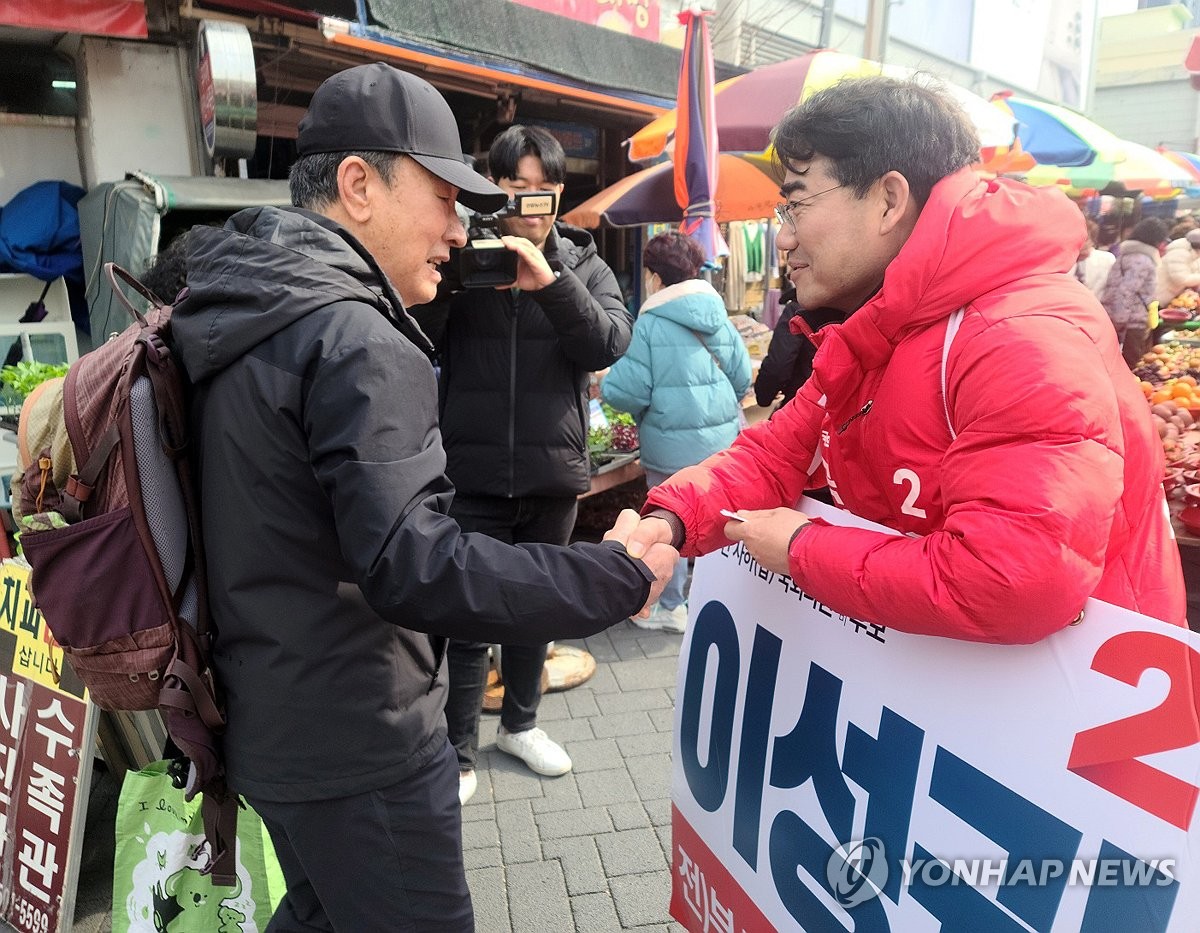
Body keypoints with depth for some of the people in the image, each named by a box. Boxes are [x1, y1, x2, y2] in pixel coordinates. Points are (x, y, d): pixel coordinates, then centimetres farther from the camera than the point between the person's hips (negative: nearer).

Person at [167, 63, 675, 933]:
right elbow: (414, 569, -31)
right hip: (358, 745, -9)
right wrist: (621, 577, -24)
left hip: (275, 722, 9)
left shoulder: (247, 320, 6)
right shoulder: (357, 342, -24)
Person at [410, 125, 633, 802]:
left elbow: (610, 344, -12)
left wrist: (549, 282, -26)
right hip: (473, 472, -2)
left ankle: (521, 722, 39)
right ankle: (459, 753, 22)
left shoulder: (583, 265, 4)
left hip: (554, 471, 3)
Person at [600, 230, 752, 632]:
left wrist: (606, 385, 7)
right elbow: (743, 377, 7)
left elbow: (630, 391, -15)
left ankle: (670, 607, 22)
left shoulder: (649, 323, -12)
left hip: (671, 445, -5)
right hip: (722, 440, 5)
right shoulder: (719, 317, 4)